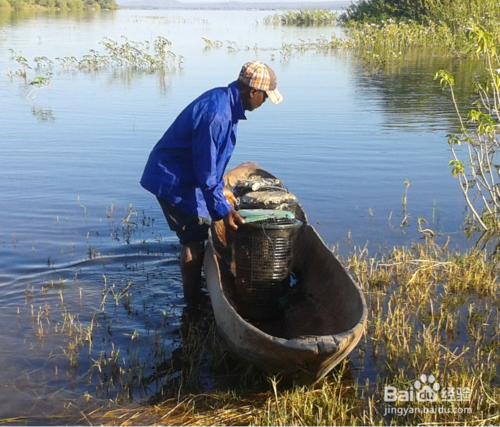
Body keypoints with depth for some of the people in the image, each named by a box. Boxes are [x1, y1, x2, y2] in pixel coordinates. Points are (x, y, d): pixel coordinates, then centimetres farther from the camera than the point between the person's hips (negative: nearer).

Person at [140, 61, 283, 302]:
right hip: (173, 181, -10)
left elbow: (212, 160, 14)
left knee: (196, 236, 19)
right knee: (194, 241, -1)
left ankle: (194, 293, 34)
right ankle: (193, 302, 12)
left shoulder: (223, 98, 3)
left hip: (182, 174, 10)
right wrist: (223, 210, -21)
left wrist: (221, 190, 20)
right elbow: (206, 172, -26)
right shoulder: (217, 116, -29)